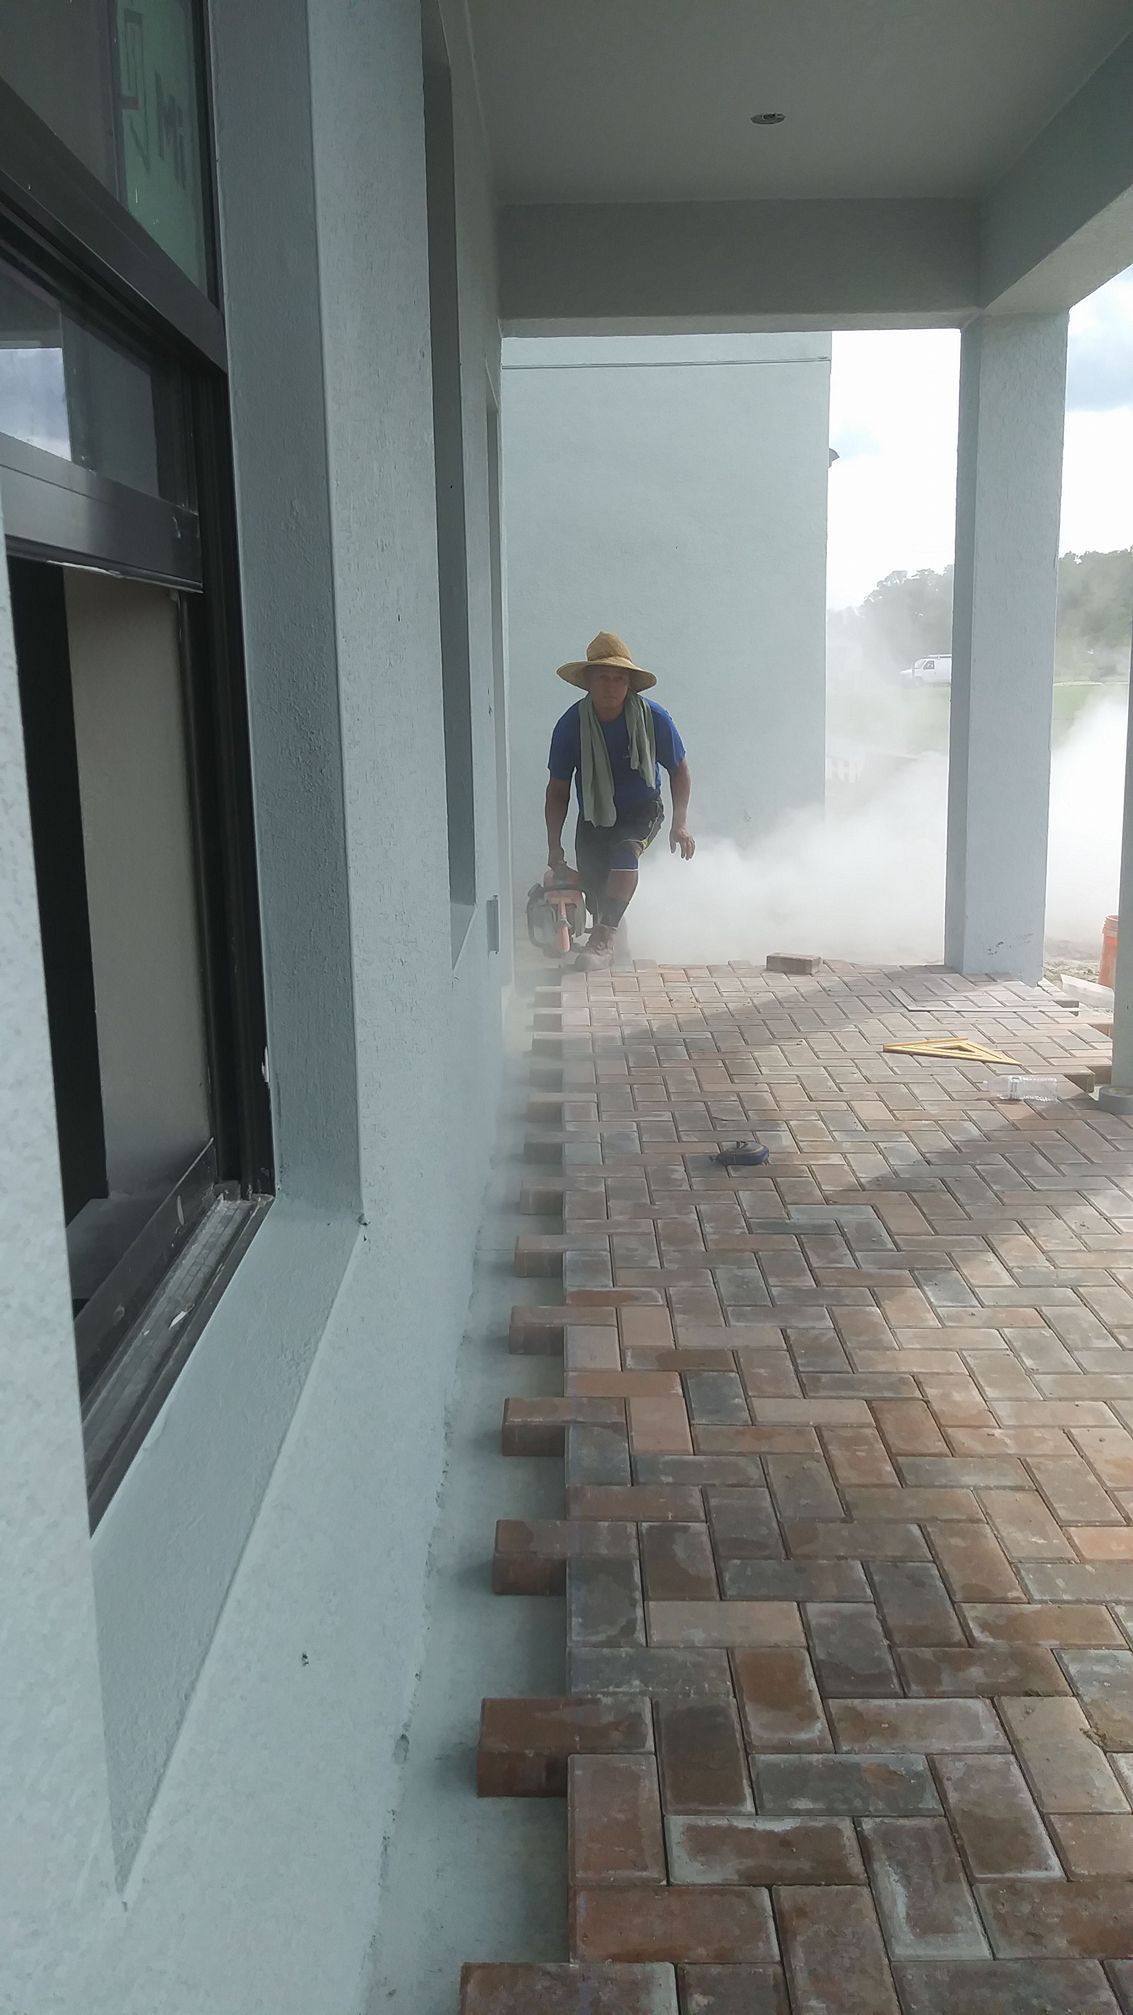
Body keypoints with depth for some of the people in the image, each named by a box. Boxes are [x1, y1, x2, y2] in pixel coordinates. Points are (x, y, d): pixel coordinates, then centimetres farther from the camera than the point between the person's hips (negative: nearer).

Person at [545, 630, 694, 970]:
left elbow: (679, 770, -2)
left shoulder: (654, 719, -18)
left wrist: (680, 823, -9)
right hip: (594, 815, 2)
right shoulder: (570, 725, -17)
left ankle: (603, 940, -37)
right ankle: (612, 942, 27)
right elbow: (558, 789, -6)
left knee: (625, 852, -33)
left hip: (642, 811, -2)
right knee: (593, 889, -6)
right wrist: (554, 846, -6)